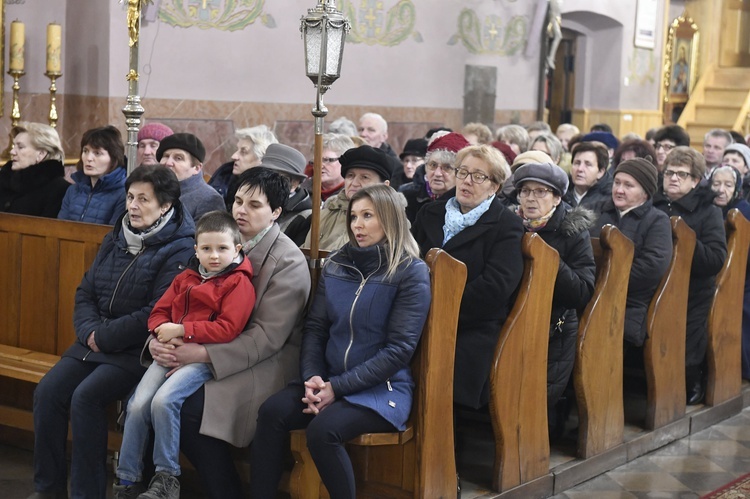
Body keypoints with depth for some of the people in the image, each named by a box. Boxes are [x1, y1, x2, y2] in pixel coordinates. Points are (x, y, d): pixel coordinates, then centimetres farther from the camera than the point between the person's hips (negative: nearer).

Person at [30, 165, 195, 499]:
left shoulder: (180, 251, -12)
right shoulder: (116, 239, 12)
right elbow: (85, 293, 13)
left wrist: (104, 337, -15)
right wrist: (89, 331, -7)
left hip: (138, 350, -7)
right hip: (95, 342, 7)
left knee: (86, 397, -26)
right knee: (47, 393, -11)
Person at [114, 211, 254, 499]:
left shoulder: (239, 283, -4)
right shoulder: (185, 278, 17)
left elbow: (228, 328, -14)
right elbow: (158, 312, 18)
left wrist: (180, 330, -15)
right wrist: (164, 335, -6)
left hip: (203, 357, -6)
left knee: (163, 399, -27)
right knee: (138, 404, -12)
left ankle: (167, 476, -12)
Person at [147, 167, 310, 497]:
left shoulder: (289, 262, -10)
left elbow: (267, 337, -17)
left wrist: (202, 355, -24)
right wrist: (159, 339, -13)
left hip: (267, 362, -6)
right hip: (216, 349, 6)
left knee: (191, 410, -27)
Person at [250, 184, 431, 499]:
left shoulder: (411, 272, -7)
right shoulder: (336, 265, 11)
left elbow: (399, 348, -13)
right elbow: (315, 328, 9)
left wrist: (338, 387, -17)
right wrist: (312, 377, -12)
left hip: (382, 388, -5)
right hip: (328, 380, 5)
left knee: (322, 430, -31)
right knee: (271, 412, -22)